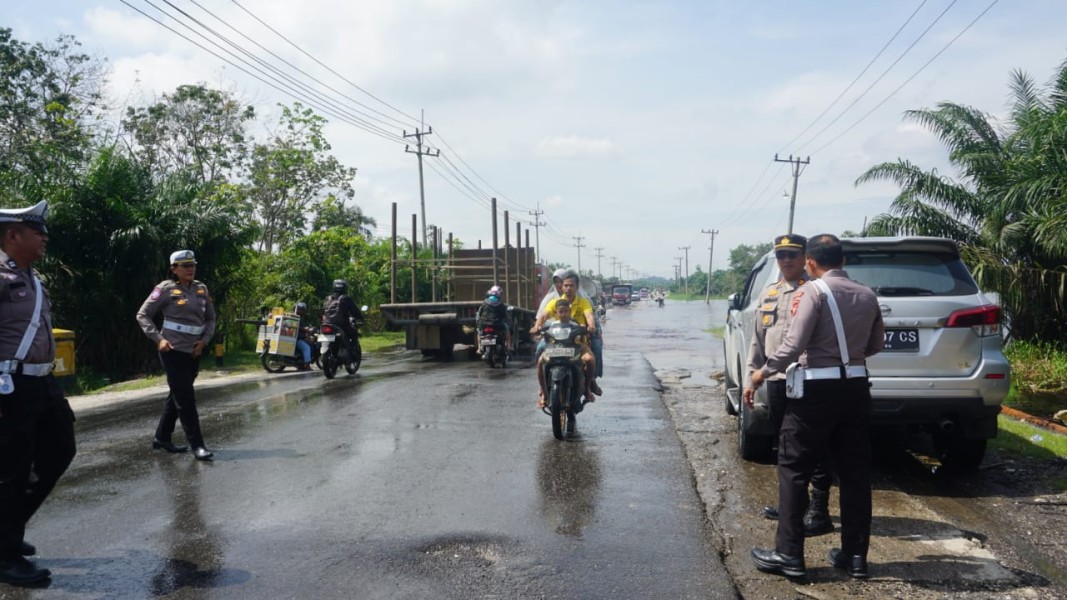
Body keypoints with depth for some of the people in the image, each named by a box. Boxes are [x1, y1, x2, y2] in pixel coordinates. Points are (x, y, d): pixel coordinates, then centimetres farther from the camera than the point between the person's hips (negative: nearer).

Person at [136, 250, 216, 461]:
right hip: (174, 350, -6)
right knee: (185, 399, -6)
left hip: (193, 352, 6)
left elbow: (211, 318, 15)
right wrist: (158, 339, -12)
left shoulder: (201, 289, 8)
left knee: (177, 396, 16)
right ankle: (197, 445, -3)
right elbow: (143, 315, -2)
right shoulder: (166, 289, -6)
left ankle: (162, 438, 30)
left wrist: (204, 340, 0)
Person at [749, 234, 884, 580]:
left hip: (817, 388, -6)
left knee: (793, 468, 2)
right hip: (855, 387, 6)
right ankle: (855, 555, 17)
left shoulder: (815, 291, -9)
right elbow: (875, 345, 18)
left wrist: (763, 373, -4)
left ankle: (789, 554, 3)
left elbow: (794, 344, -15)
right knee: (855, 472, 11)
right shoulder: (867, 295, 10)